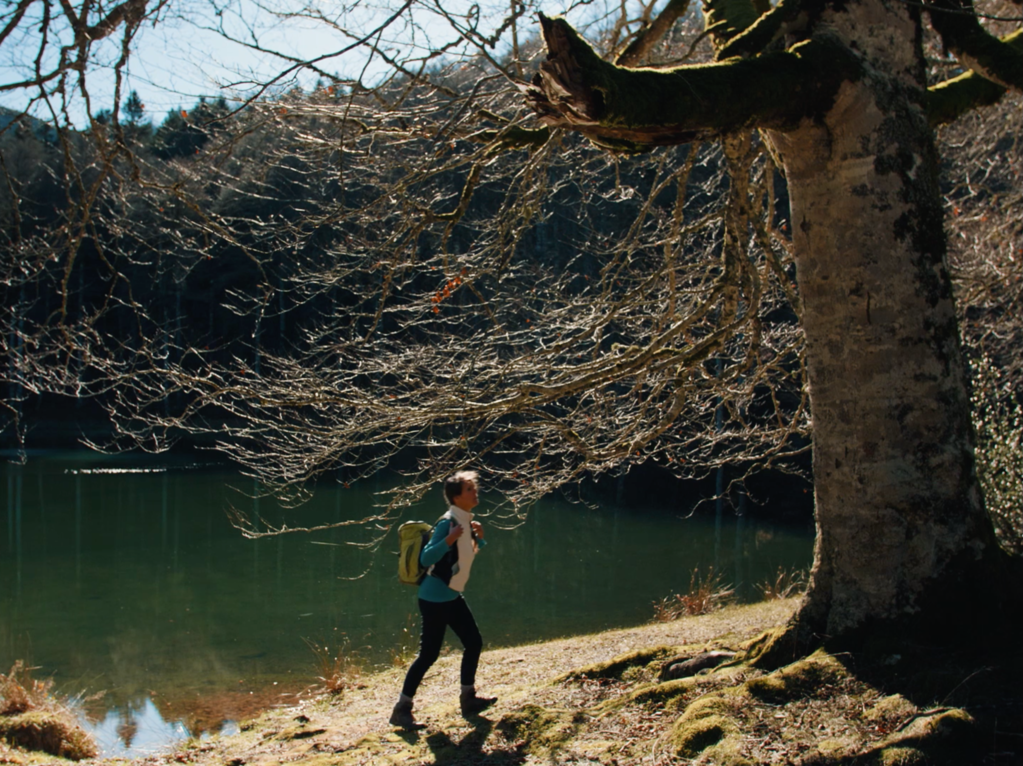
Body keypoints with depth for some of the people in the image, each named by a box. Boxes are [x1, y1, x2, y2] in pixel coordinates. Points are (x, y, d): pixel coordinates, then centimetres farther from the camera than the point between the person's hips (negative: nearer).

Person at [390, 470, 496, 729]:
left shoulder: (467, 521, 6)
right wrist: (449, 540, -35)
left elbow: (470, 554, 22)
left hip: (453, 596, 9)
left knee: (474, 642, 11)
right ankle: (401, 710, 4)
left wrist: (479, 538, 3)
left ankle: (468, 699, 24)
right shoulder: (447, 523, -19)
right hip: (435, 599, -9)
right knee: (429, 654, -6)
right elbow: (426, 558, -23)